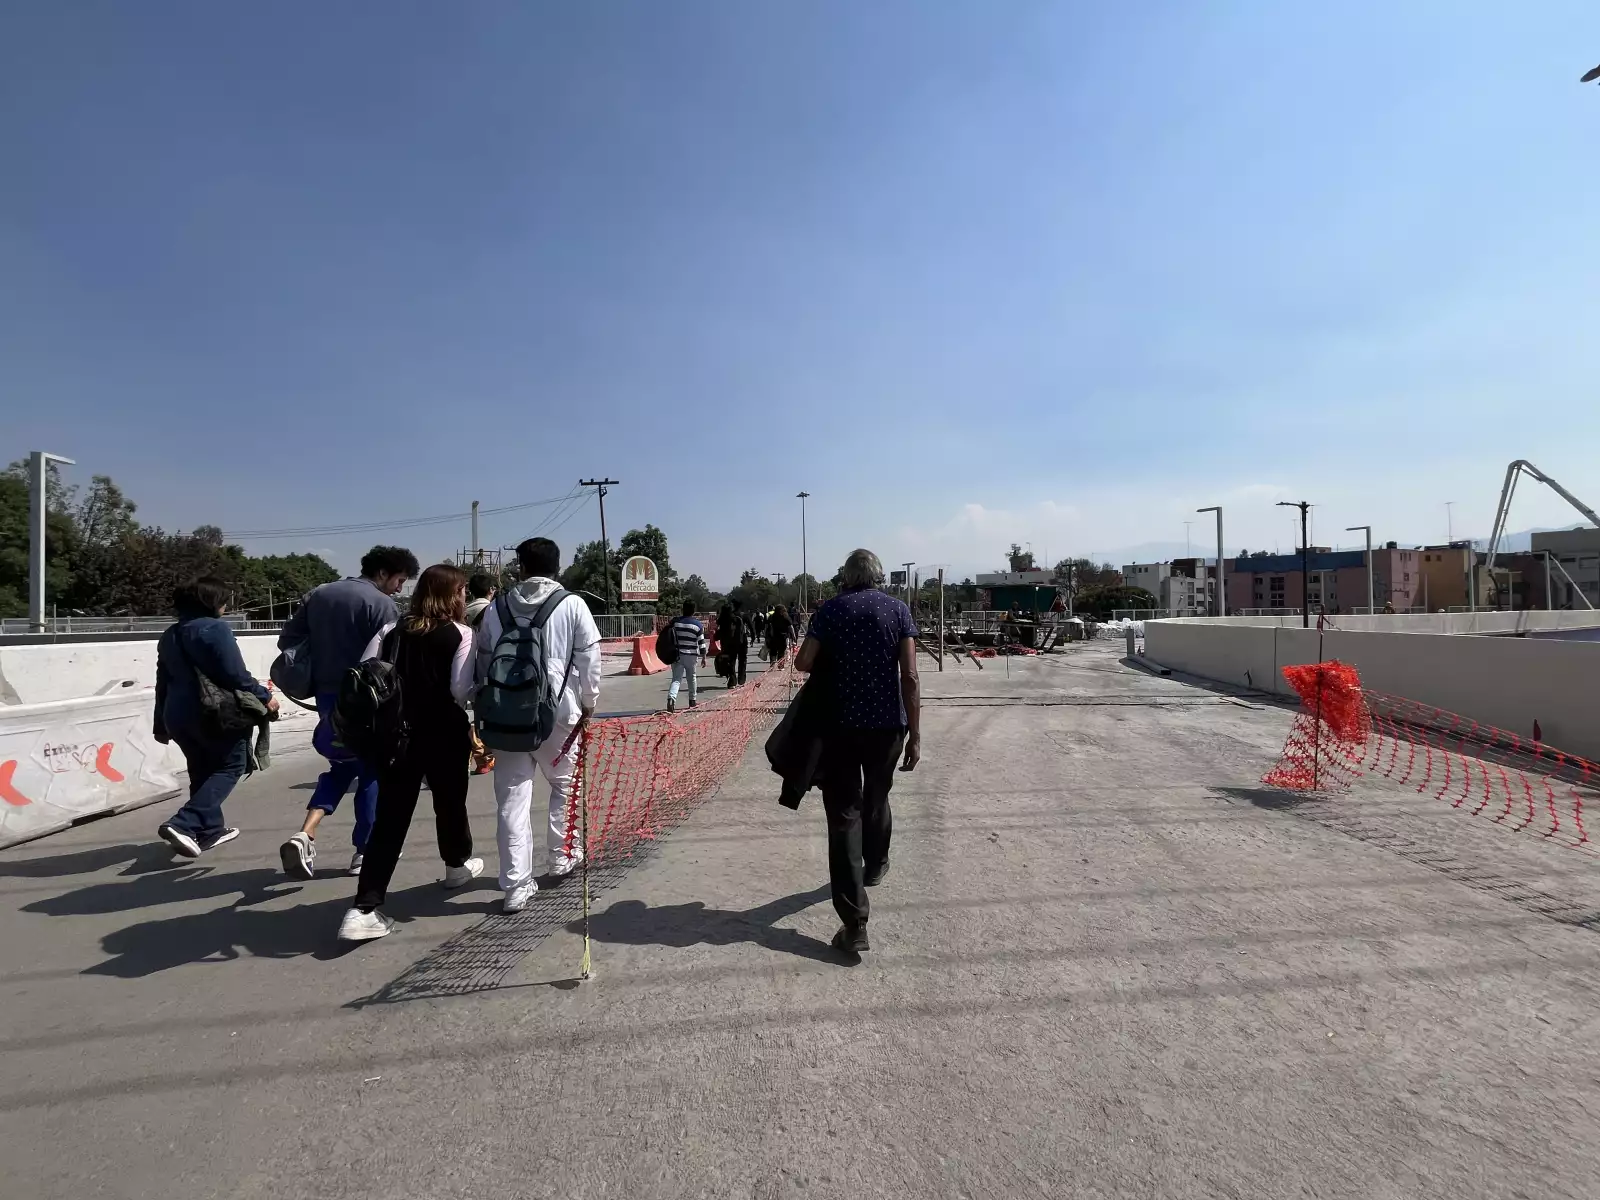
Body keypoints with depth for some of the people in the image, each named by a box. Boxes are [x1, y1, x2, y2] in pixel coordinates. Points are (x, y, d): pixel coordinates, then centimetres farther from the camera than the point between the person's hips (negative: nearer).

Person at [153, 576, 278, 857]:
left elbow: (162, 683, 19)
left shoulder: (170, 635, 14)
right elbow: (235, 674, -19)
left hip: (177, 716, 8)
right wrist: (264, 696, -7)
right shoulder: (216, 628, -12)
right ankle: (184, 824, -9)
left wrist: (161, 725, 24)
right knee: (231, 765, 5)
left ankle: (210, 829, 27)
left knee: (202, 771, 19)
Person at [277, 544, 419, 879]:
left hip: (326, 696, 6)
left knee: (343, 764, 22)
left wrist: (315, 677, 15)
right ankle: (364, 851, 17)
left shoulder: (318, 594, 9)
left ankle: (306, 833, 4)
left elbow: (287, 641, 10)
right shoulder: (380, 603, -14)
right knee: (370, 771, 10)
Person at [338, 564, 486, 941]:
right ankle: (458, 864, 43)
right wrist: (471, 719, 1)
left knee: (390, 816, 5)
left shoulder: (391, 631, 4)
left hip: (397, 734, 3)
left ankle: (364, 910, 0)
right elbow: (463, 690, -18)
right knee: (450, 800, 20)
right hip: (444, 734, -3)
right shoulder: (461, 635, -9)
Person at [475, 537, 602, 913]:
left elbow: (484, 660, 9)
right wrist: (589, 700, 10)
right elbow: (589, 656, -4)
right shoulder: (572, 605, -5)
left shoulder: (497, 607, 4)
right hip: (558, 711, -2)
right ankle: (562, 857, 32)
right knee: (564, 785, 20)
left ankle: (516, 886, 8)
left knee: (512, 799, 6)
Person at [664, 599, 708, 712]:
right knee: (691, 678, 18)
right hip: (691, 656, -1)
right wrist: (703, 657, 6)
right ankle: (692, 701, 29)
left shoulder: (675, 621, 2)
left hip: (677, 655, 1)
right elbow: (701, 643, -3)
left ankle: (671, 698, -25)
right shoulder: (698, 625, -5)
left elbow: (665, 634, 7)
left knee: (676, 679, -1)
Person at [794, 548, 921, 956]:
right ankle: (875, 865, 50)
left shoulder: (830, 609, -1)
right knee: (877, 798, 25)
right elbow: (909, 676, -7)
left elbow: (803, 662, -7)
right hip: (888, 724, 2)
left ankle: (854, 924, -3)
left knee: (844, 814, 1)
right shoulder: (898, 610, 0)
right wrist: (915, 734, -4)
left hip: (841, 724, -2)